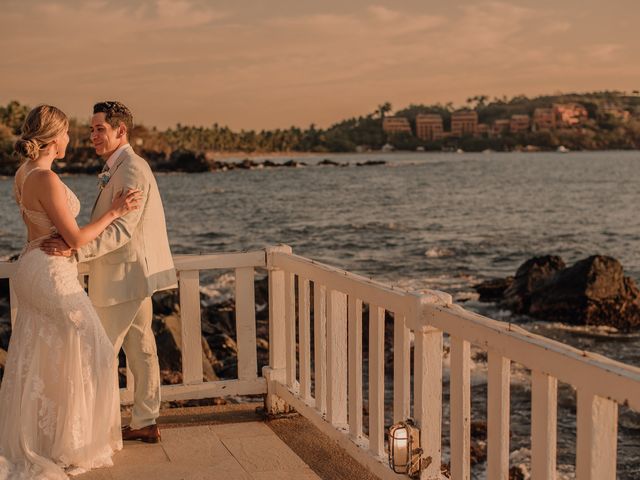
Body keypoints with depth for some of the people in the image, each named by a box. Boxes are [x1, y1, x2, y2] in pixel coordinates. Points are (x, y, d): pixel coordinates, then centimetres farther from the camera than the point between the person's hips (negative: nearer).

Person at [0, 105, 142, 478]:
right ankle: (73, 445, 12)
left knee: (34, 361, 16)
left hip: (33, 268, 10)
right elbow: (76, 238, -18)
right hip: (51, 274, -10)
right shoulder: (47, 179, -21)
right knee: (86, 354, 2)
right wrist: (114, 212, -8)